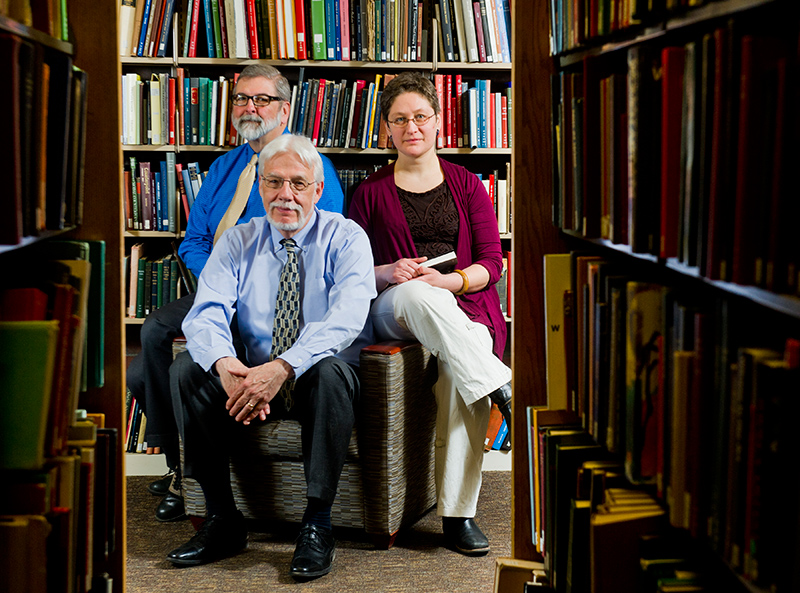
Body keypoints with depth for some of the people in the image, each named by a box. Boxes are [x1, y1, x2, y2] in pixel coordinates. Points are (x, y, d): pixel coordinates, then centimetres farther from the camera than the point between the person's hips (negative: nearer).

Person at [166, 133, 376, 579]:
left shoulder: (346, 238, -5)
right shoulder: (237, 243, 5)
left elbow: (346, 318, -23)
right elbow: (206, 313, -10)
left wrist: (283, 367, -38)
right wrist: (224, 364, -34)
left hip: (318, 378, -3)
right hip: (253, 374, 3)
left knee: (331, 371, -36)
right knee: (187, 369, -21)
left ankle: (317, 525, -27)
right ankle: (224, 521, -14)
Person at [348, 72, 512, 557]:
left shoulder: (467, 185, 15)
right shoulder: (371, 193, 16)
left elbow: (491, 263, 7)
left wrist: (448, 280, -13)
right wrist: (387, 274, -10)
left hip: (465, 306, 0)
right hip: (392, 311, 0)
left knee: (459, 368, -34)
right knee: (418, 295, -39)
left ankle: (458, 513, -30)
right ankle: (504, 393, -40)